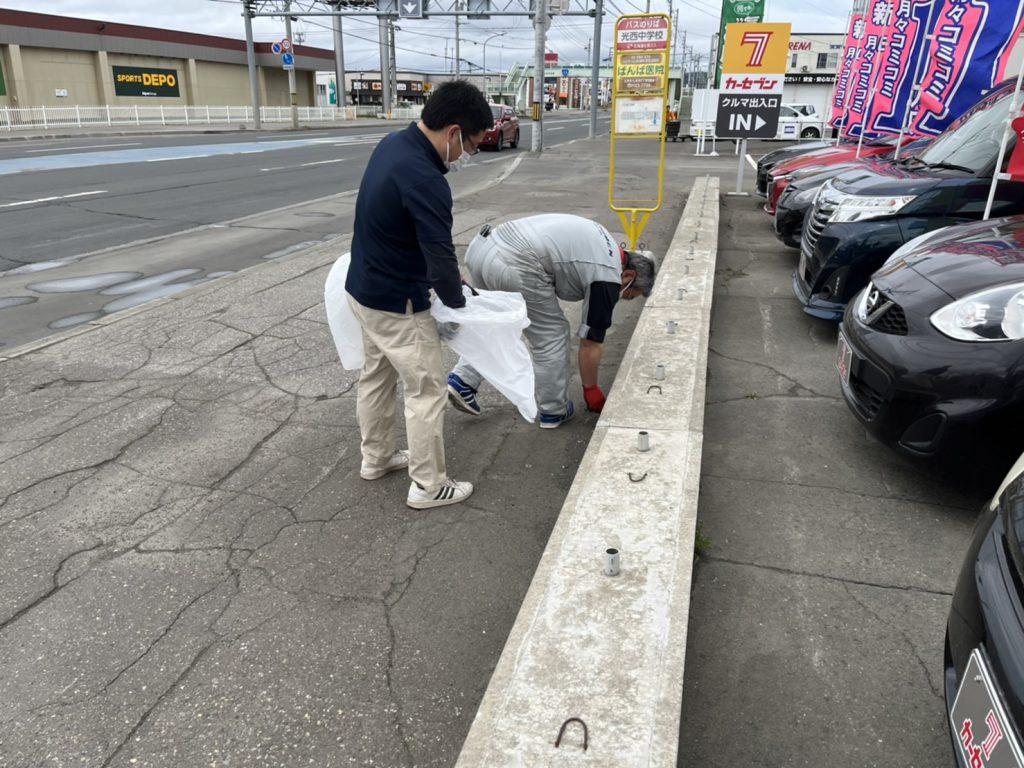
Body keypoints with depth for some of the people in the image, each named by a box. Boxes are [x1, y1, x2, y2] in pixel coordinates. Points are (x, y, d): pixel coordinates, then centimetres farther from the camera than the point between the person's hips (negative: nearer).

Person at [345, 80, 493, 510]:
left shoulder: (393, 143, 1)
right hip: (397, 304, -10)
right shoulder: (424, 181, -30)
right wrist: (456, 302, -7)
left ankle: (375, 458, 39)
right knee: (426, 389, 4)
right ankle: (428, 486, 16)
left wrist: (445, 275, 10)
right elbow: (441, 261, -27)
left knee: (376, 375, 22)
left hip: (364, 289, 10)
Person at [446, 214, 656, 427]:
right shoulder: (607, 278, 3)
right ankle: (554, 411, 21)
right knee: (551, 335, 10)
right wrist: (591, 389, 22)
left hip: (483, 247, 9)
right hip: (513, 264, -9)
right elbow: (590, 344, 9)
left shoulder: (603, 244, 27)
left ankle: (462, 380, 21)